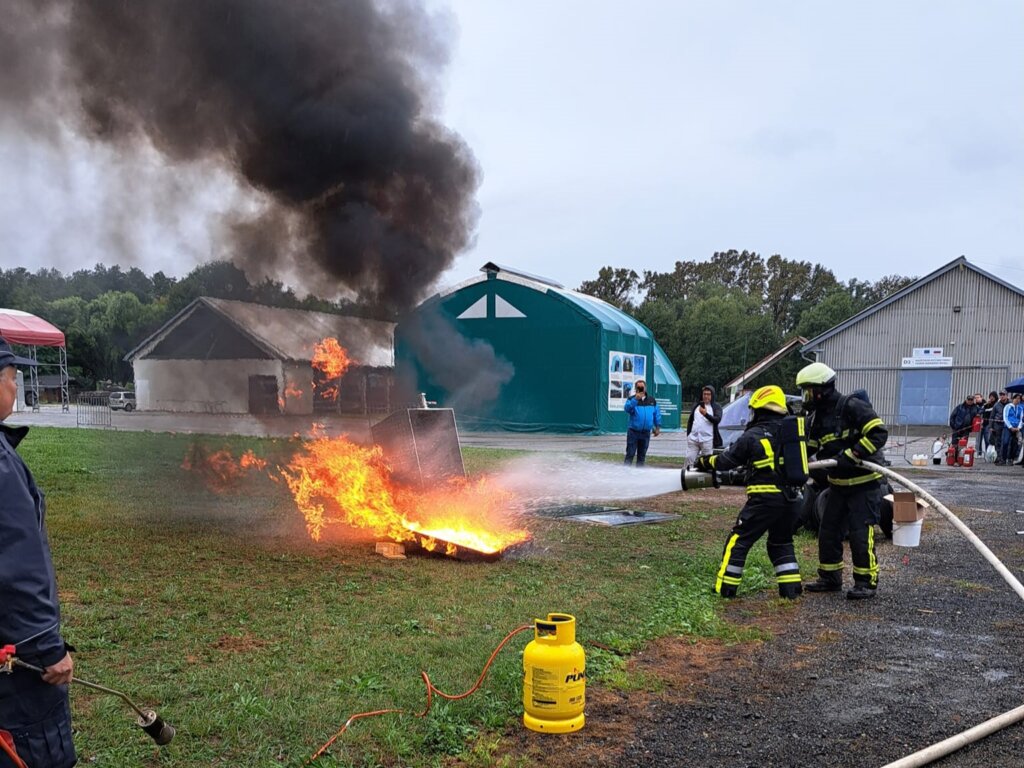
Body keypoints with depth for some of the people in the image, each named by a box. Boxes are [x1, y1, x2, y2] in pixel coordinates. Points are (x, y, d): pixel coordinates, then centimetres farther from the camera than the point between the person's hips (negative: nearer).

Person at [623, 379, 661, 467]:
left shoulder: (652, 400, 7)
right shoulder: (632, 399, -4)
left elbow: (657, 413, 13)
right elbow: (627, 408, -24)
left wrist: (658, 427, 10)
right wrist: (635, 399, -36)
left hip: (646, 433, 4)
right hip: (633, 432, -4)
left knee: (642, 455, 12)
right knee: (630, 454, -5)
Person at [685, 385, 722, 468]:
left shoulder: (716, 407, 6)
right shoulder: (696, 406, 19)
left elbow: (717, 419, -12)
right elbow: (690, 421, 22)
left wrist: (706, 414, -27)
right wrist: (688, 435, 12)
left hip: (707, 439, -4)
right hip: (693, 438, 4)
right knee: (689, 459, -1)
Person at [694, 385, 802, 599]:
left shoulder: (753, 436, -7)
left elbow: (726, 460, 0)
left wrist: (703, 462, 18)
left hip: (763, 499, -6)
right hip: (788, 498, 6)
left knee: (738, 541, 4)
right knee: (781, 543, 22)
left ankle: (725, 588, 7)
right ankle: (791, 588, 18)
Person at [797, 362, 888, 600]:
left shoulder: (852, 407, -18)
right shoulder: (817, 417, 7)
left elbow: (879, 433, -23)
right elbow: (804, 447, 11)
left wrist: (851, 455, -27)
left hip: (864, 482, -8)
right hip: (838, 484, 8)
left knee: (861, 534, -6)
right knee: (828, 531, 9)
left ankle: (866, 582, 7)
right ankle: (830, 578, 22)